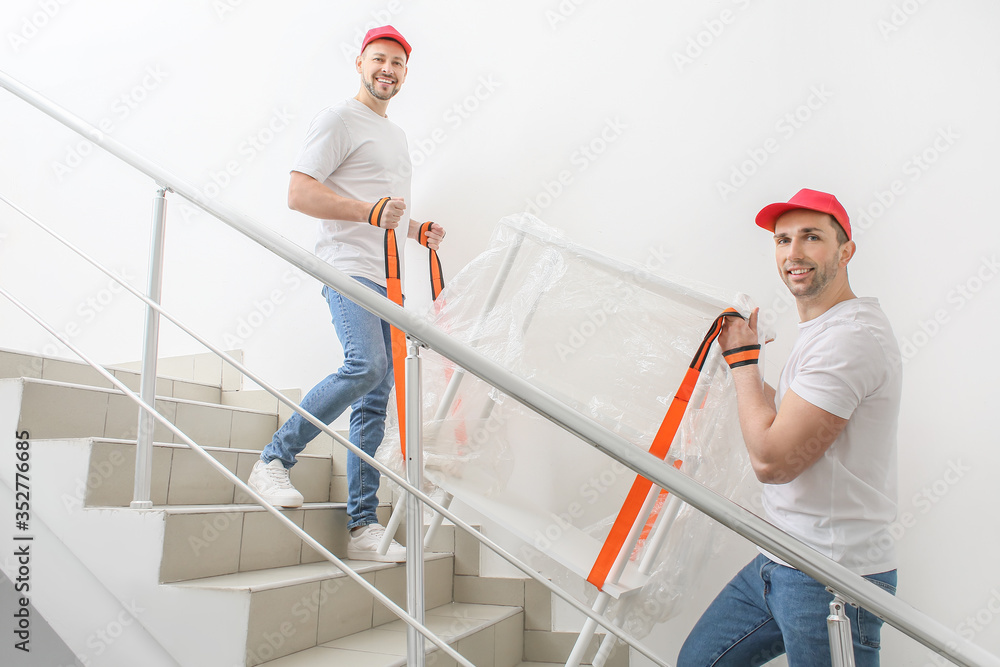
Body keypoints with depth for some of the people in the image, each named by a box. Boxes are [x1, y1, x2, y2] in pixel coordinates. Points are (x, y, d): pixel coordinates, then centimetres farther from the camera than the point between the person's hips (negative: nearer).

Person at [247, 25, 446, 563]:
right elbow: (299, 194, -11)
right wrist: (373, 211, -16)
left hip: (388, 280, 8)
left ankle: (363, 529, 6)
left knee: (376, 402, 2)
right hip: (349, 268, -8)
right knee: (366, 366, -29)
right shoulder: (339, 119, 1)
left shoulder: (395, 135, 27)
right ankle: (273, 460, -9)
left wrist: (420, 231, 16)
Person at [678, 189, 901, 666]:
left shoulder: (854, 337, -21)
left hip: (833, 584, -10)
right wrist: (743, 359, 20)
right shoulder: (819, 332, 12)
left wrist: (743, 357, -11)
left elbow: (771, 459, -24)